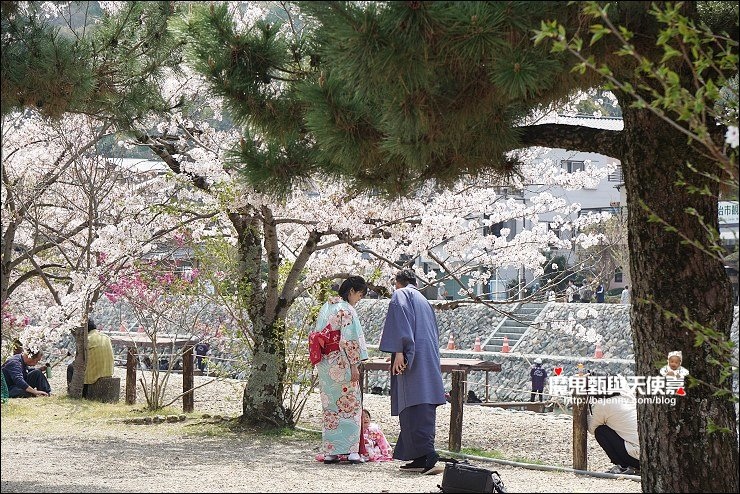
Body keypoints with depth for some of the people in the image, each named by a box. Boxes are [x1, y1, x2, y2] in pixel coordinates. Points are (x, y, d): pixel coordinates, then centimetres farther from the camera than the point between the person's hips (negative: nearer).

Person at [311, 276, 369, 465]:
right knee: (350, 405, 1)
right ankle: (351, 450, -3)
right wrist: (354, 365, -14)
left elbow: (316, 336, 15)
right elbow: (349, 340, -18)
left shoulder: (326, 307, 13)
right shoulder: (346, 309, -11)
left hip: (324, 364, 7)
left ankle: (330, 451, 9)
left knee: (330, 407, 10)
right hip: (341, 363, -7)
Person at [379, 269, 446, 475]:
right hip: (430, 359, 8)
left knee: (415, 406, -14)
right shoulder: (423, 300, 28)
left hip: (412, 356, -8)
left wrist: (399, 351, -19)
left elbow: (401, 321, -13)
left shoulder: (401, 294, 4)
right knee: (425, 408, 7)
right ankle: (420, 460, 8)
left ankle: (427, 454, -27)